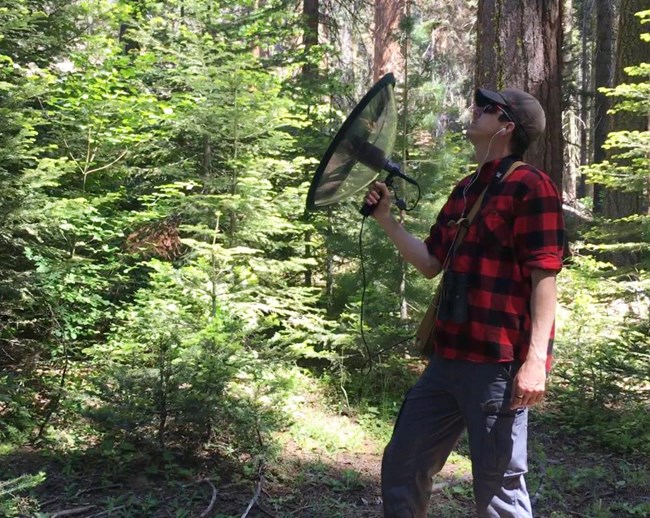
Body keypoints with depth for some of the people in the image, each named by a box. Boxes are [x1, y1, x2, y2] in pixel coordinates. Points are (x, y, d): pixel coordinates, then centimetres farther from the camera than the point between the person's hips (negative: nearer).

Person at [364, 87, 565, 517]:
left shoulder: (531, 186, -10)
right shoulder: (465, 190, 16)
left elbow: (545, 278, -15)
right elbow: (431, 264, 22)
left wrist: (535, 360, -22)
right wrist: (387, 220, 14)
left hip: (499, 361, -9)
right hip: (450, 357, 9)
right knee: (402, 465, 16)